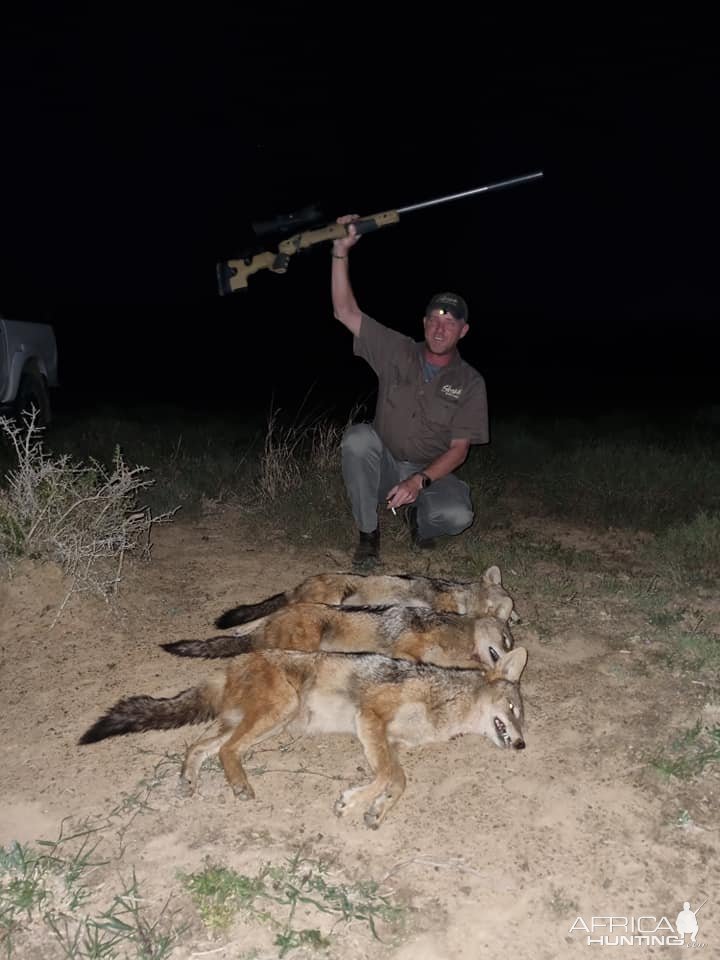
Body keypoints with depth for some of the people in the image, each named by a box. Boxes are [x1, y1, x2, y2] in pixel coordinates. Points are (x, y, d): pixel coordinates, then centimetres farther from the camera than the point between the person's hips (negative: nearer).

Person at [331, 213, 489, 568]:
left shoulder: (470, 382, -6)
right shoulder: (398, 352, -4)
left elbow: (458, 449, -9)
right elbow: (345, 312, -12)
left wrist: (419, 481, -26)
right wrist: (341, 252, -22)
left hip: (431, 473, -1)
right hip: (384, 467, 1)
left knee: (458, 515, -32)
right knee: (358, 437, -32)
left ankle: (418, 516, 8)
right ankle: (368, 534, -16)